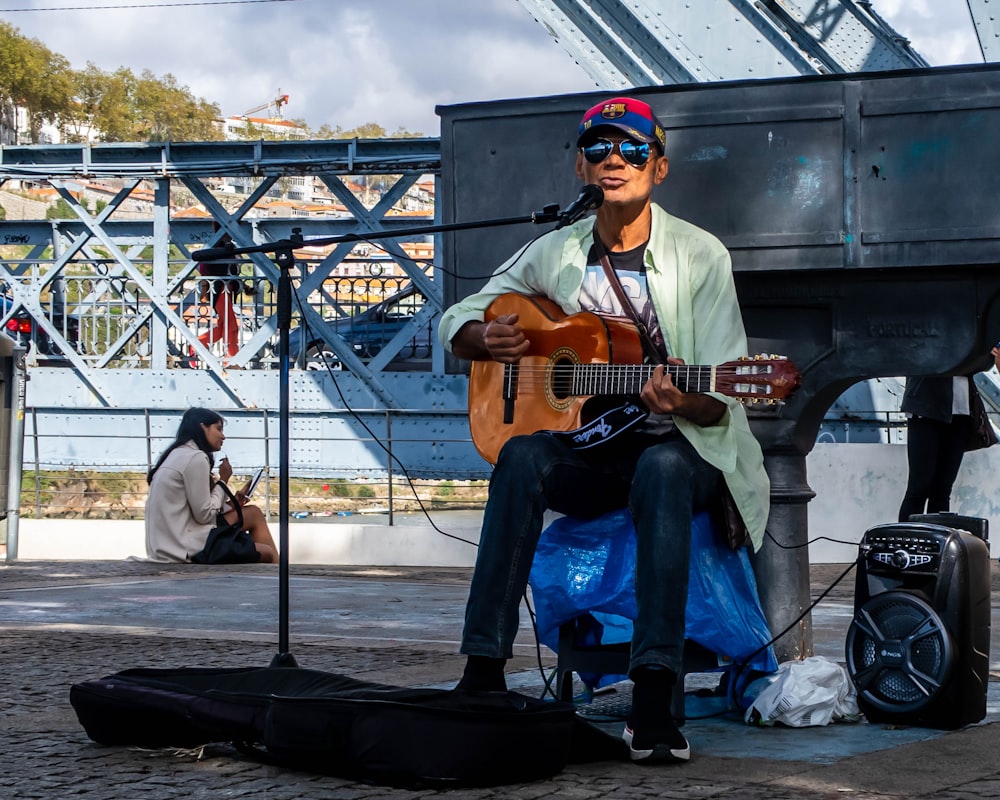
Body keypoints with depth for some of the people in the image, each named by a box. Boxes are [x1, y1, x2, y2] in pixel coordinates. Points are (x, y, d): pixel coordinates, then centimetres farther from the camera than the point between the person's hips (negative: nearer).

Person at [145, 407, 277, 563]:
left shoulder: (179, 455, 18)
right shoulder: (195, 458, -12)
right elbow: (204, 515, -13)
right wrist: (223, 482, 0)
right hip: (186, 549, -10)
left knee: (253, 513, 12)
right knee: (267, 554, -4)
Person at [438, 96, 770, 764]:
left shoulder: (700, 255, -4)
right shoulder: (556, 254, 7)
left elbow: (722, 402, -9)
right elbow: (457, 319, 18)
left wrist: (684, 403, -33)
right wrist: (487, 339, -6)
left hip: (680, 449, -3)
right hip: (589, 453, 3)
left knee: (661, 468, -39)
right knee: (522, 456, -30)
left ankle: (653, 701, -44)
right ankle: (484, 666, -31)